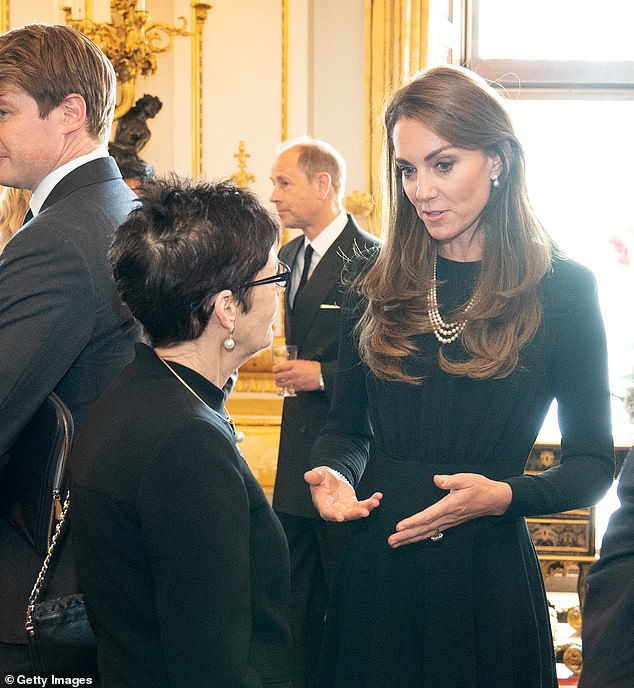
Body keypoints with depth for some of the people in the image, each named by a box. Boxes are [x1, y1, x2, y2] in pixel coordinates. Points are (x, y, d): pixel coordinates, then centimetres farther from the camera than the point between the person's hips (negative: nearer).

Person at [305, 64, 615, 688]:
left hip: (487, 575, -2)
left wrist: (502, 495, -19)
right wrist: (333, 474, -11)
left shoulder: (562, 287, -5)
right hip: (375, 572, 3)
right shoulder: (377, 283, 3)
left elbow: (592, 462, -2)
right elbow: (347, 426, 11)